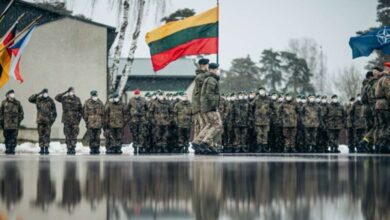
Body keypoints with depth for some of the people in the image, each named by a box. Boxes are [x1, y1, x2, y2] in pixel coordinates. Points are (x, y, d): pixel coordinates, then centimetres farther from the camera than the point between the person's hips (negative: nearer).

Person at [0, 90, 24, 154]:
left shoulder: (17, 103, 9)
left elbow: (21, 112, 15)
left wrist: (19, 120, 6)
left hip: (15, 124, 0)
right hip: (6, 124, 0)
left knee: (14, 138, -4)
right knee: (7, 137, 2)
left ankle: (12, 149, 1)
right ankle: (7, 149, 11)